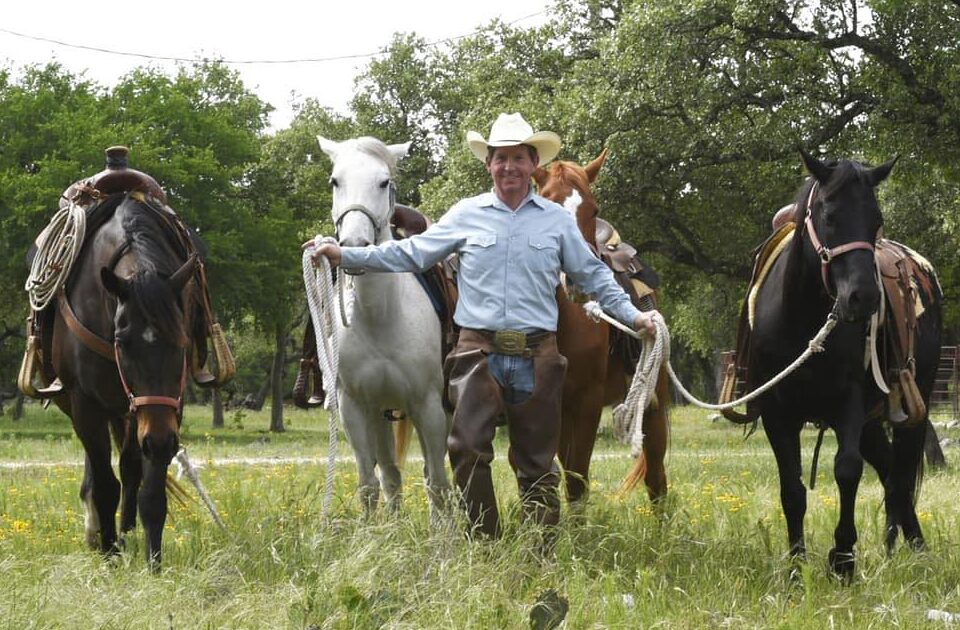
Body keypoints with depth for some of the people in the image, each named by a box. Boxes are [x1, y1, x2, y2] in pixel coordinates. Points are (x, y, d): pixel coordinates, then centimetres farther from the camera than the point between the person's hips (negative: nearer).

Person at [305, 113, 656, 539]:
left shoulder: (557, 220, 9)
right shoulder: (467, 215, 8)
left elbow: (594, 276, 16)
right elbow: (411, 253, 8)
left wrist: (632, 315, 6)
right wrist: (346, 256, 1)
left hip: (536, 357, 0)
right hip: (479, 352, 0)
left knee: (536, 459, 5)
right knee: (467, 448, -10)